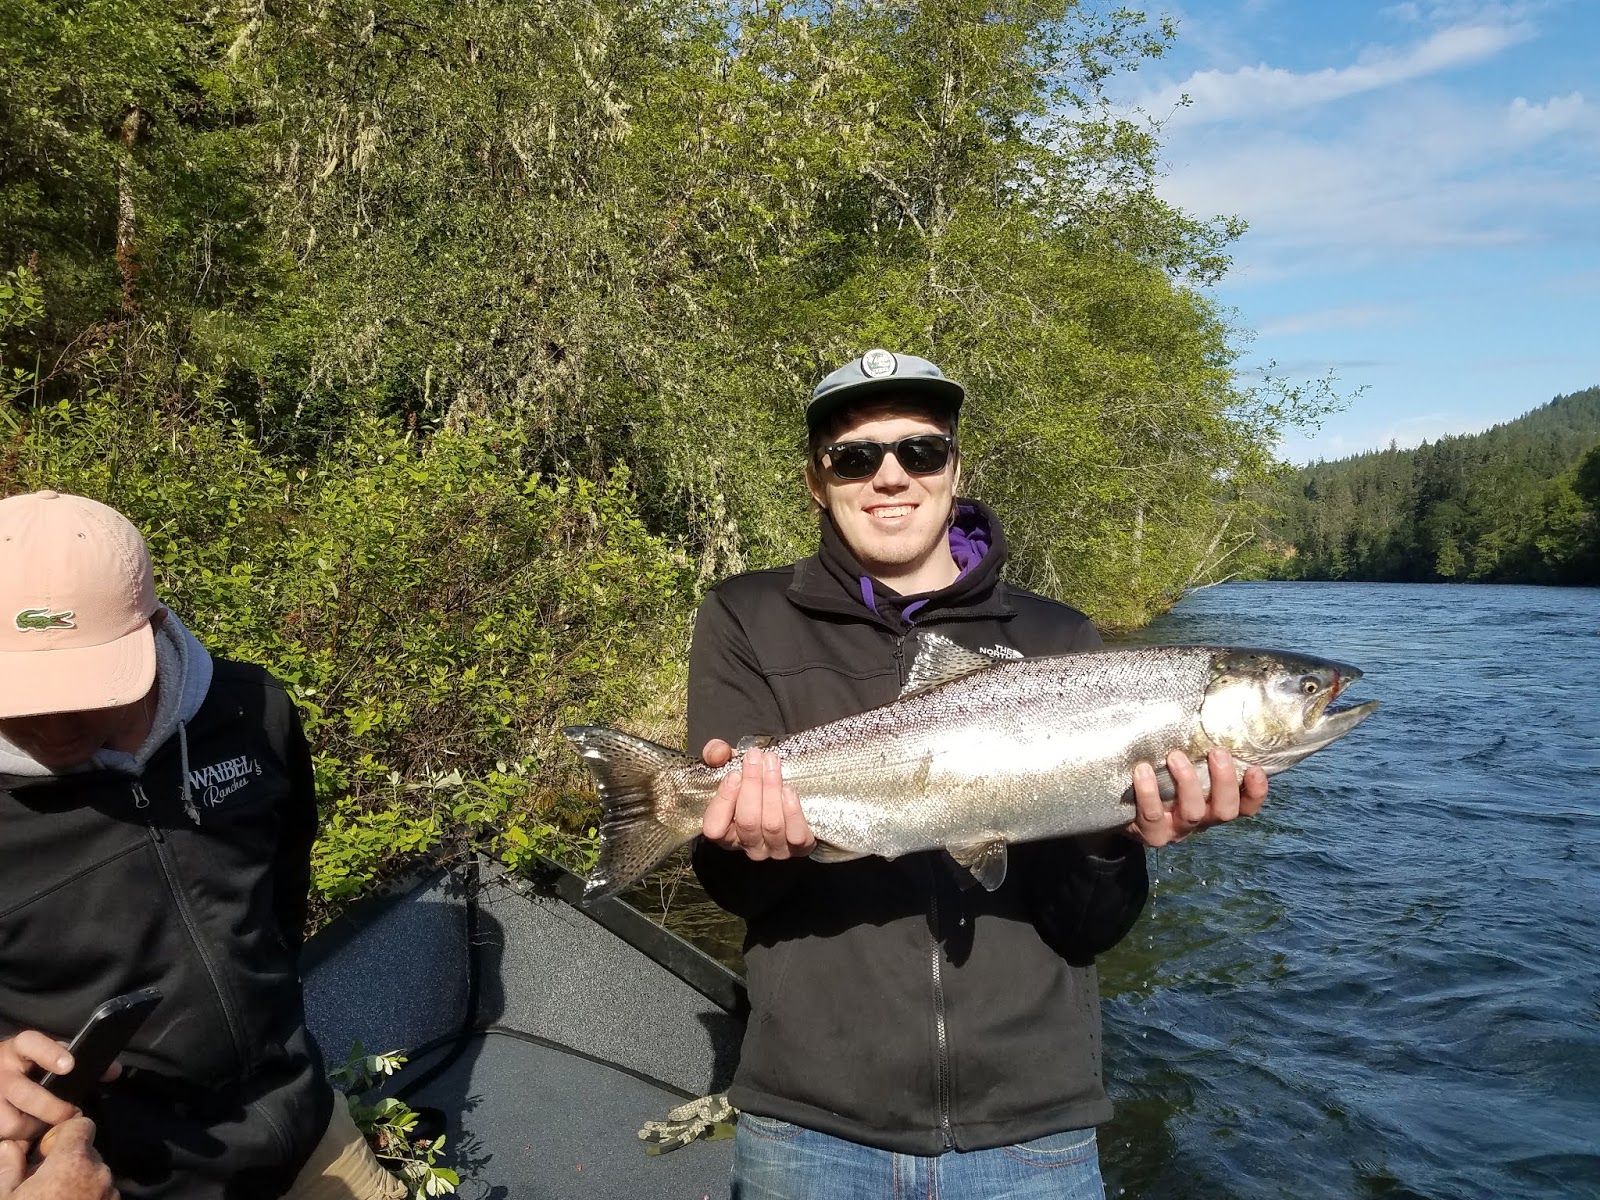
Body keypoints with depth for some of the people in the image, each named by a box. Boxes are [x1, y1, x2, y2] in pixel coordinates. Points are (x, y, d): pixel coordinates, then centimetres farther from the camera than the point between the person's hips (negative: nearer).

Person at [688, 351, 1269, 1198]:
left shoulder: (1058, 640, 0)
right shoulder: (748, 623, -1)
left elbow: (1087, 928, -2)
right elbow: (729, 884, -6)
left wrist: (1112, 839, -21)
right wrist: (756, 840, -27)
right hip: (813, 1123, 0)